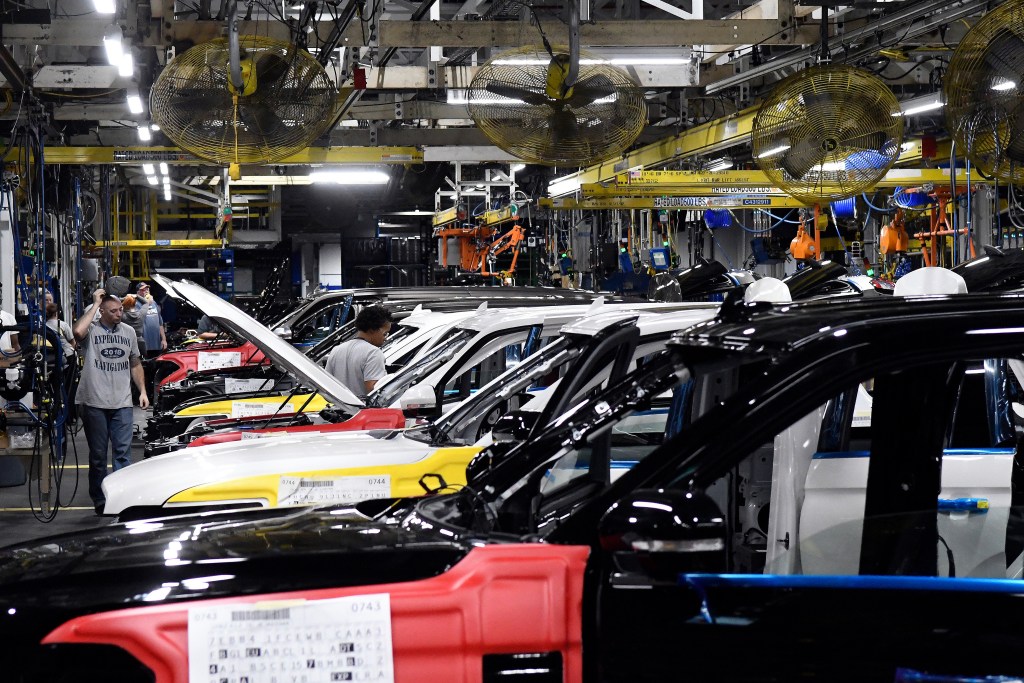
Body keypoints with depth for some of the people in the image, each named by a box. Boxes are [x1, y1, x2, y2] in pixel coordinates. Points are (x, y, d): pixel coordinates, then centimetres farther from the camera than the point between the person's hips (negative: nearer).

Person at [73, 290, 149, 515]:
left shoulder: (129, 332, 13)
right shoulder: (92, 330, -3)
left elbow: (135, 364, 21)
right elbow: (78, 331, -28)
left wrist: (143, 391, 12)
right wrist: (95, 304, -17)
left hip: (122, 403, 3)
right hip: (94, 402, -3)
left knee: (123, 452, -2)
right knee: (98, 454, 6)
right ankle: (100, 501, 14)